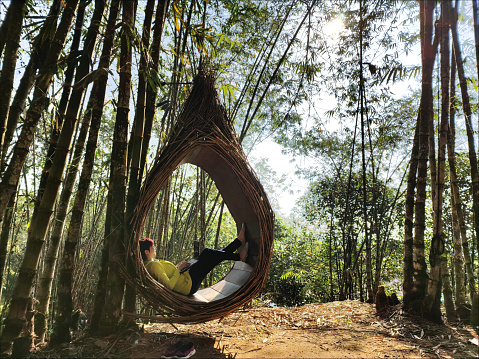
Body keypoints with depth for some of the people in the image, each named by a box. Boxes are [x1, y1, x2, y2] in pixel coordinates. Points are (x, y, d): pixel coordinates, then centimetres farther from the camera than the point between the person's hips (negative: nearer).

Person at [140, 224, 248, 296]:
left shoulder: (147, 264, 9)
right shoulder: (154, 265, -22)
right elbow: (169, 285, -28)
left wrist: (176, 267, 9)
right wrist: (178, 269, -17)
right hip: (189, 285, -10)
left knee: (207, 253, 7)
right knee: (208, 254, -7)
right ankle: (239, 257, 10)